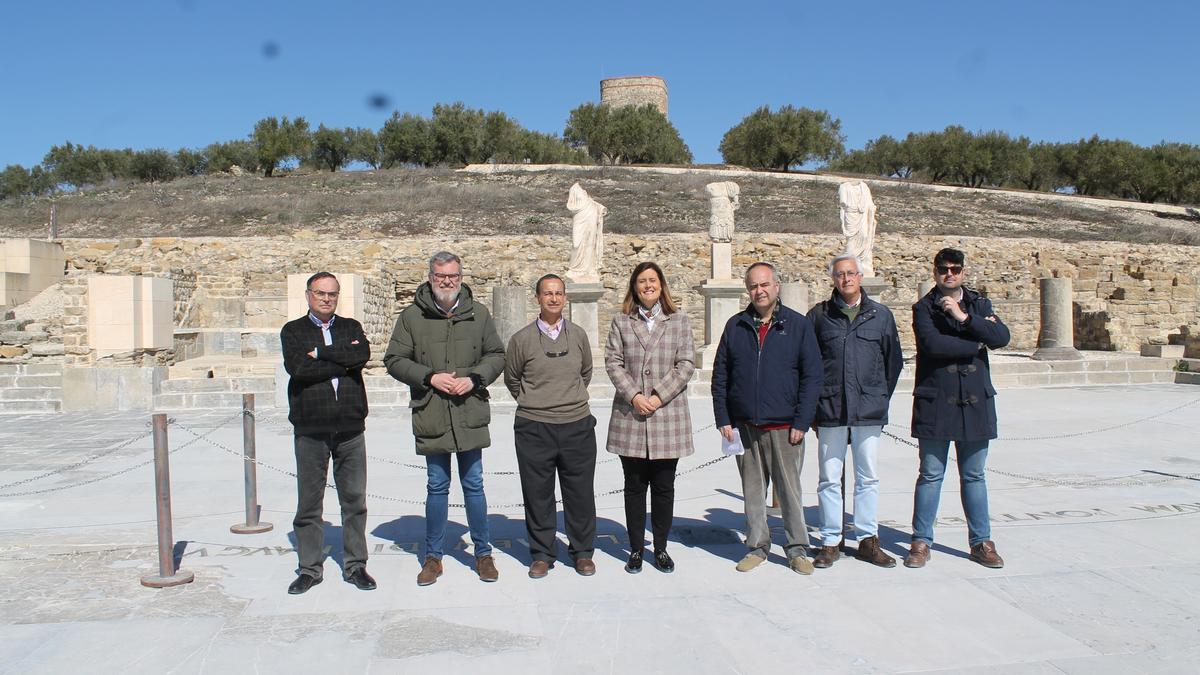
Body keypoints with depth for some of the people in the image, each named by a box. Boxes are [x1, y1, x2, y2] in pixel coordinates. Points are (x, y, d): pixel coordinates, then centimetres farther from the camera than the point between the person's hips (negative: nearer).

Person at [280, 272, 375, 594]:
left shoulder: (351, 327, 13)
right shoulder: (293, 331, 7)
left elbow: (363, 355, -9)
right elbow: (298, 367, -12)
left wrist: (321, 353, -8)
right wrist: (344, 362, -9)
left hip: (350, 428, 2)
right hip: (310, 429, -1)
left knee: (354, 499, 5)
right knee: (309, 502, 5)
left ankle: (355, 565, 16)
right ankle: (310, 568, 17)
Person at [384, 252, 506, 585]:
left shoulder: (478, 313, 5)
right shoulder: (412, 316, -1)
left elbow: (496, 355, 10)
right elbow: (394, 360, 0)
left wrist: (474, 379, -7)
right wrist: (429, 377, -12)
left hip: (470, 416, 1)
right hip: (431, 417, -1)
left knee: (473, 485, 9)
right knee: (437, 487, 10)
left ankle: (483, 553, 23)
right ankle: (433, 556, 24)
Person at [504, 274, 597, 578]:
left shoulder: (578, 335, 5)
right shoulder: (522, 339, -2)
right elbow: (511, 379, 12)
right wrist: (531, 403, 11)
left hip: (577, 427, 2)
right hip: (534, 428, -1)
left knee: (580, 494, 7)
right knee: (538, 495, 6)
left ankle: (582, 552, 24)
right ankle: (542, 554, 21)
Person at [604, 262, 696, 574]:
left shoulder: (678, 320, 6)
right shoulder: (621, 322, 7)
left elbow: (687, 363, 0)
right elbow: (613, 362, 2)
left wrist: (659, 396, -10)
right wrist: (634, 396, -12)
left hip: (668, 415, 0)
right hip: (630, 416, 0)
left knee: (664, 486, 7)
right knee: (634, 486, 7)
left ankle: (661, 548, 21)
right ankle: (636, 549, 19)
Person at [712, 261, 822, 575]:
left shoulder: (798, 325, 0)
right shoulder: (736, 326, 7)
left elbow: (812, 376, -1)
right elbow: (720, 376, 8)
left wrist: (801, 422, -7)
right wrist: (723, 419, 1)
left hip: (784, 427, -2)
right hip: (744, 427, 2)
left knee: (790, 490, 4)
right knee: (752, 491, 10)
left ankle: (797, 548, 19)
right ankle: (757, 546, 22)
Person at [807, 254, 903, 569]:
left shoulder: (881, 315, 7)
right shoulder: (819, 315, 4)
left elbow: (893, 362, 13)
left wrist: (880, 398, 10)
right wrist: (814, 403, 4)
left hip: (869, 412, 1)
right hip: (829, 411, -1)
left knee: (868, 478, 8)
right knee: (829, 479, 5)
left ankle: (867, 539, 19)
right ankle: (831, 541, 15)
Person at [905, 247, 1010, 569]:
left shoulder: (979, 305, 12)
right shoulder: (923, 308, 2)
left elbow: (1002, 337, -6)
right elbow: (933, 343, -17)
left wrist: (965, 317, -16)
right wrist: (978, 341, -8)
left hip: (975, 401, 3)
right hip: (935, 402, -3)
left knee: (974, 476, 11)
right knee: (930, 475, 2)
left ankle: (981, 542, 20)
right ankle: (921, 541, 11)